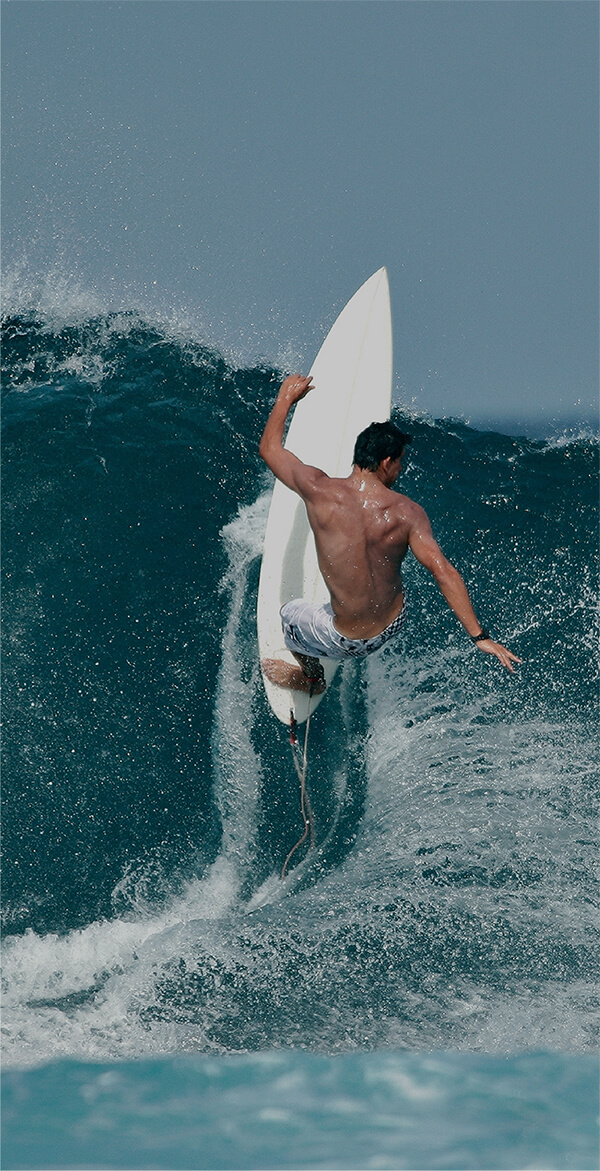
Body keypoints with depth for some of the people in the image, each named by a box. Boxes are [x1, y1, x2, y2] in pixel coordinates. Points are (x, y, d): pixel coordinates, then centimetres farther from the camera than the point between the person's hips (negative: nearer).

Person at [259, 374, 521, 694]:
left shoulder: (319, 491, -17)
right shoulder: (406, 512, -16)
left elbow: (269, 448, 0)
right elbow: (443, 571, -23)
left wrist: (287, 397, 17)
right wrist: (479, 636, -20)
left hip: (347, 641, -3)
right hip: (393, 626, 3)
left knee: (291, 613, 32)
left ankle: (312, 678, 61)